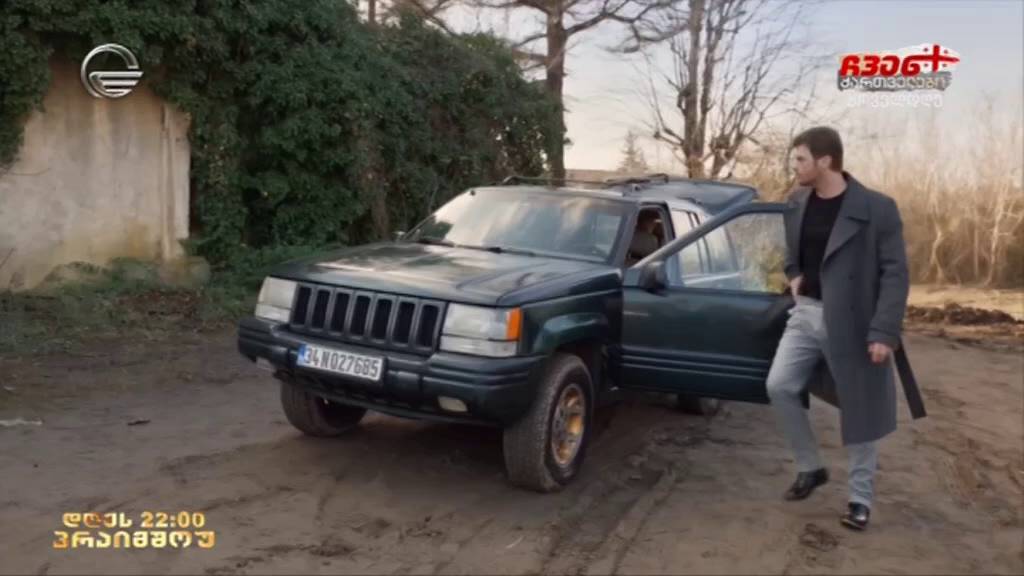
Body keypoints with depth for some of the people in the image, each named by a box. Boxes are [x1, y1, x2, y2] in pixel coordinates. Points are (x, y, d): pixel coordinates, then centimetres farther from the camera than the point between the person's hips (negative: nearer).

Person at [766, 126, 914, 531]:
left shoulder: (877, 208, -14)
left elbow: (895, 273, -13)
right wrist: (793, 276, 3)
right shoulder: (797, 203, 4)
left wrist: (884, 331, -20)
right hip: (807, 314, 5)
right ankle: (810, 467, 15)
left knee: (858, 408, 4)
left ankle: (860, 498, 19)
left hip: (853, 322, -5)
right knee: (779, 386, -6)